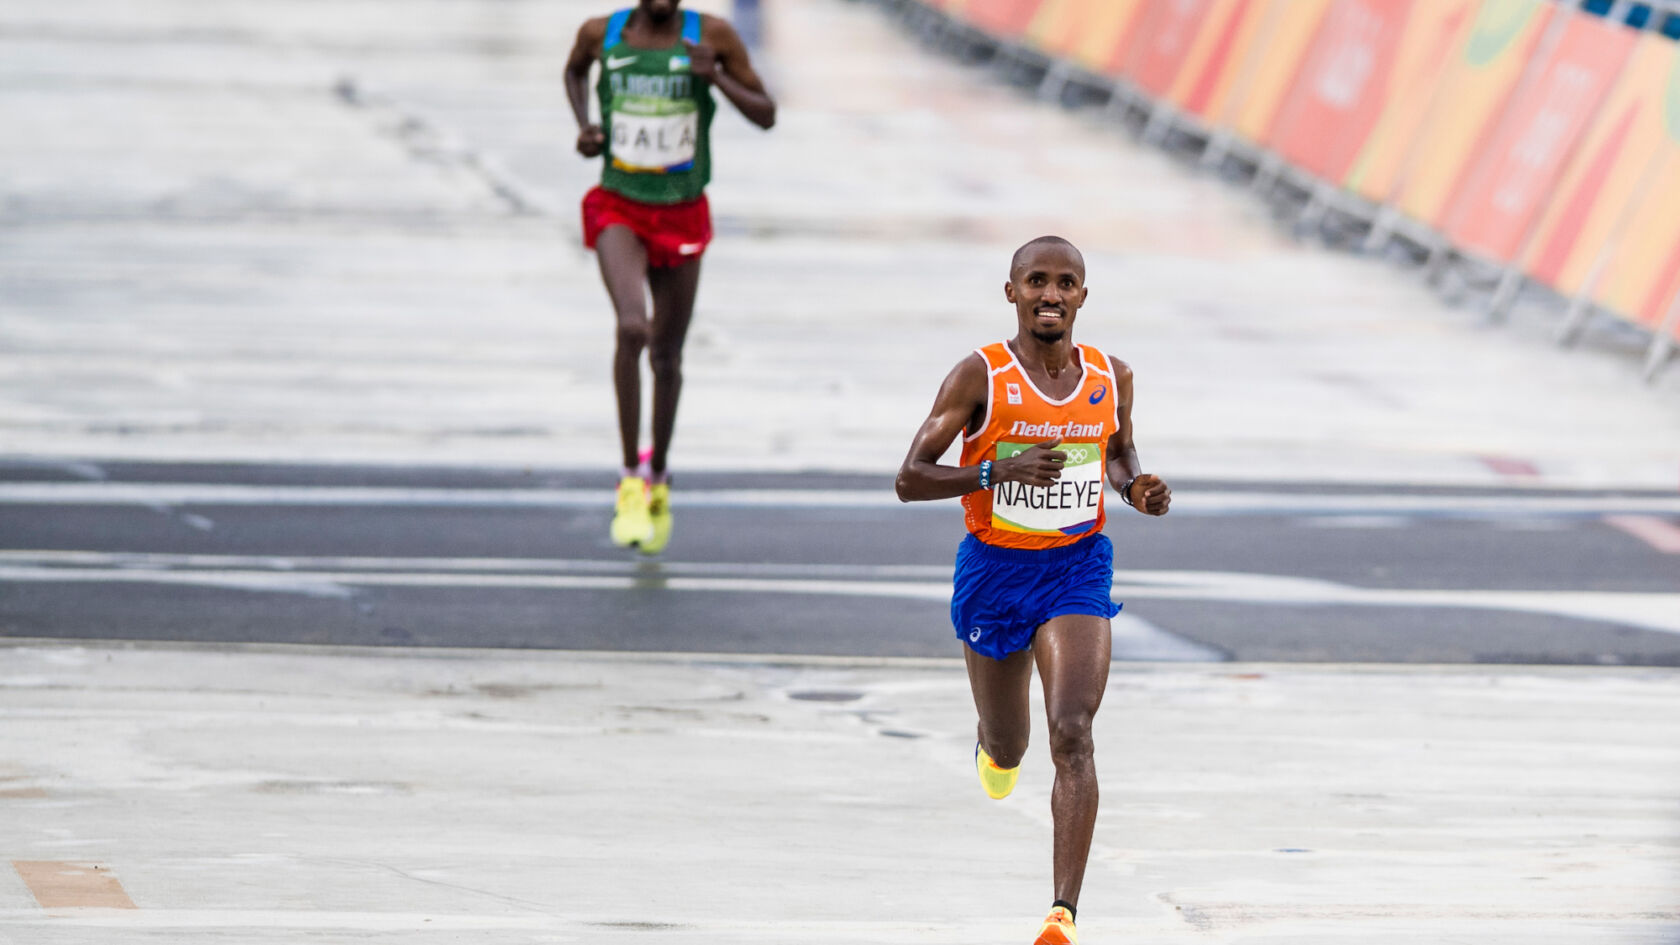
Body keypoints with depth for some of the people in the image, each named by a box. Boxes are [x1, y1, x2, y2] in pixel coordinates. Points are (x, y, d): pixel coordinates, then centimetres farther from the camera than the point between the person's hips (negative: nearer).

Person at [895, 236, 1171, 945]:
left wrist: (1137, 489, -4)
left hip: (1077, 568, 0)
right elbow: (910, 479, -15)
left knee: (1071, 733, -20)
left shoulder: (1111, 378, -2)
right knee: (1006, 748, 17)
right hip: (994, 570, 0)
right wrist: (999, 470, -29)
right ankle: (994, 742, 59)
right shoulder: (980, 377, -13)